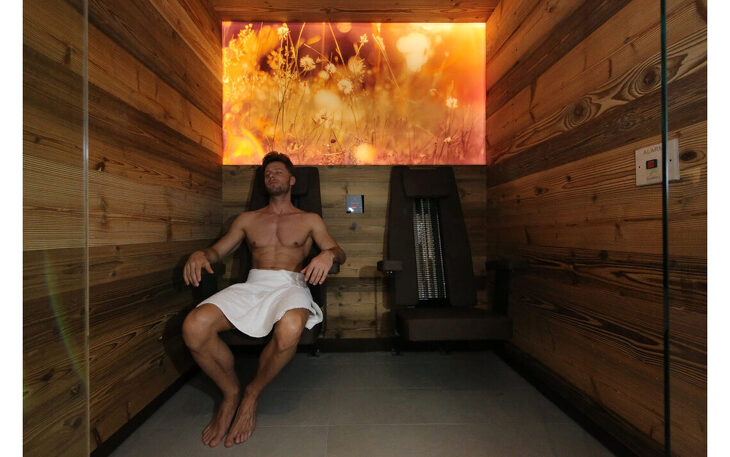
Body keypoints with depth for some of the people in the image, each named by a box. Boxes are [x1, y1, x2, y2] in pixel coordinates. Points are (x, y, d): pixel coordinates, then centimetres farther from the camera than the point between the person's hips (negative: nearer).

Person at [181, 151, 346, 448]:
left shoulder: (310, 220, 18)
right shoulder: (247, 219, 25)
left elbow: (339, 252, 8)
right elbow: (218, 250, 22)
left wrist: (327, 255, -18)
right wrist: (200, 255, -3)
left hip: (290, 285, -2)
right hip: (251, 286, 3)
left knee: (289, 329, -39)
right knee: (194, 327, -26)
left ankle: (252, 394, -7)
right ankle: (230, 391, 1)